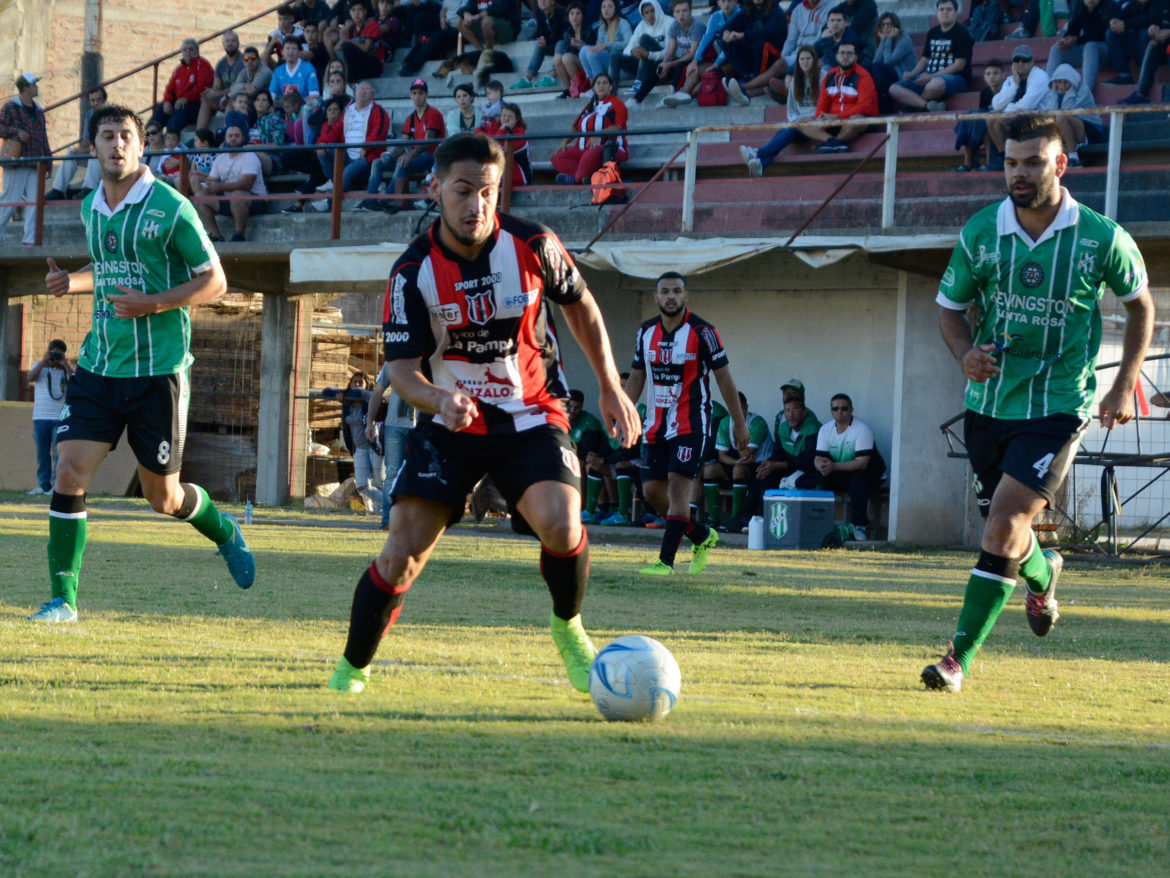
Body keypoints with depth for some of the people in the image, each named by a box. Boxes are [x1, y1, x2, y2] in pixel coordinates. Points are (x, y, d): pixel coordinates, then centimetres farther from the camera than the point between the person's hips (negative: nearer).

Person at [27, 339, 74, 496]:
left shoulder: (67, 368, 9)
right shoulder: (40, 365, 12)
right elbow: (31, 378, -7)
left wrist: (65, 364, -11)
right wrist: (44, 361, -13)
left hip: (60, 418, -2)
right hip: (41, 417, 2)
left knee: (59, 453, -9)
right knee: (42, 454, 4)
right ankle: (43, 485, 9)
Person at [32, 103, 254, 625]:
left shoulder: (170, 207, -10)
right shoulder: (91, 207, 9)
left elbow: (214, 281, -7)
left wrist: (153, 303, -19)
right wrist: (71, 282, 7)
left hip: (159, 369, -5)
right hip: (98, 364, 5)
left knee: (162, 498, 5)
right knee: (69, 473, -10)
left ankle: (225, 533, 37)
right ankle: (63, 598, -5)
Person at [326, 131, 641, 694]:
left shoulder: (533, 247, -12)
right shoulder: (413, 272, -14)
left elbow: (580, 306, 7)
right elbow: (402, 368, -13)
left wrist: (610, 388, 10)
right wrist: (440, 400, -35)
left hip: (530, 416, 0)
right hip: (450, 423, 0)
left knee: (559, 523, -26)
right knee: (404, 549, -13)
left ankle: (569, 628, 4)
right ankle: (352, 667, 7)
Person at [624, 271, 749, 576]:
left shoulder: (702, 332, -8)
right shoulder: (646, 333, 7)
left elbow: (723, 377, -3)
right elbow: (636, 378, 16)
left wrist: (739, 422, -2)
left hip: (691, 422, -6)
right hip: (656, 423, 6)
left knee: (678, 485, -14)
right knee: (652, 490, 3)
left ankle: (666, 560, -14)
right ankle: (702, 536, 24)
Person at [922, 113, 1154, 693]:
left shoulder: (1102, 238, -9)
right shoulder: (980, 233, -4)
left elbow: (1139, 303, 8)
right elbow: (949, 307, 10)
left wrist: (1124, 387, 3)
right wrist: (966, 354, -12)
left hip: (1059, 406, -4)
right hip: (989, 401, 4)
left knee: (1005, 524, -17)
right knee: (1003, 529, 15)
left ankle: (961, 656, -12)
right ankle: (1042, 574, 52)